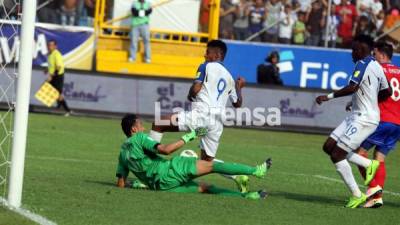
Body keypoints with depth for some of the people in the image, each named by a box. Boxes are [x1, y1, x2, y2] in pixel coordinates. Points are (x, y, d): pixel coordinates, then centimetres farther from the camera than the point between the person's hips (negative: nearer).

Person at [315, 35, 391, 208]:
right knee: (329, 146, 10)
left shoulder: (363, 64, -15)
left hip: (363, 119, -10)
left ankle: (357, 195, -1)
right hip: (357, 116, 10)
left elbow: (352, 87, -27)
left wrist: (329, 96, -20)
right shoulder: (376, 66, 13)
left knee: (337, 155, -8)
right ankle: (369, 164, 11)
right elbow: (386, 92, 22)